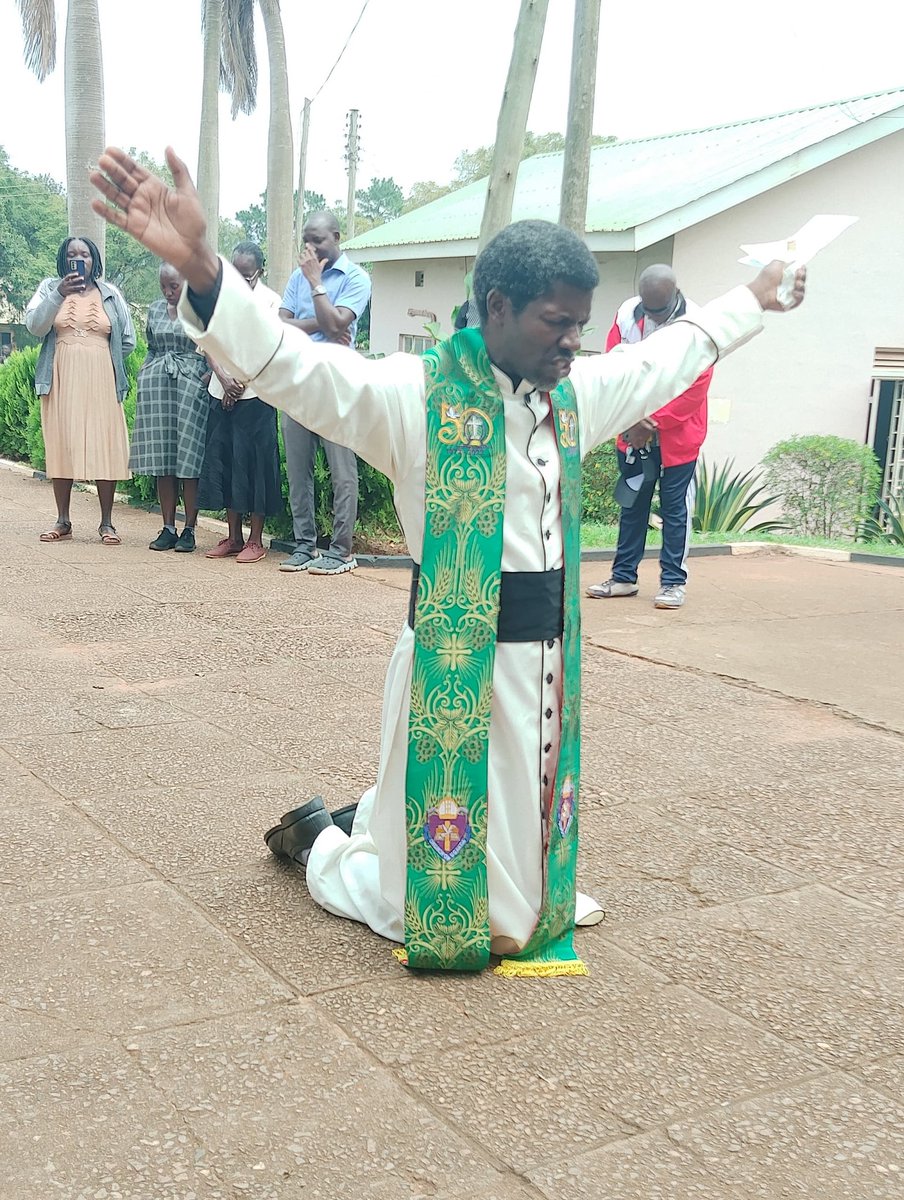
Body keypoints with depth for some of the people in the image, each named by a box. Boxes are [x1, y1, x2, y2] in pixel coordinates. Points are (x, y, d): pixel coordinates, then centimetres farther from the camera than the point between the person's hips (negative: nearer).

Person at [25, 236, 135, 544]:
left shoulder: (110, 294, 9)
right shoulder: (50, 288, 8)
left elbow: (128, 341, 11)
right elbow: (34, 326, -8)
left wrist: (100, 358, 7)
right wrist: (59, 295, -17)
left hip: (101, 383, 0)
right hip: (61, 381, 0)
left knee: (104, 447, -5)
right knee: (61, 445, 1)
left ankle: (106, 523, 0)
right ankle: (62, 521, 7)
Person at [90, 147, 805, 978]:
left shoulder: (575, 394, 8)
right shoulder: (418, 395, -13)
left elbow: (669, 358, 26)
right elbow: (296, 368, -26)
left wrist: (754, 301, 38)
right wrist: (200, 268, -43)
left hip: (550, 659, 7)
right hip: (456, 664, -7)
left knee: (528, 889, 20)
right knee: (442, 912, 3)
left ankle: (374, 818, 46)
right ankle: (318, 840, 32)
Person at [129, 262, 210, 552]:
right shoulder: (155, 309, 15)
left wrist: (209, 377, -13)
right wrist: (146, 375, 10)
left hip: (191, 384, -4)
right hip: (157, 385, 5)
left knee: (189, 455, -6)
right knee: (161, 456, 2)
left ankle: (189, 529, 0)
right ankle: (168, 528, 7)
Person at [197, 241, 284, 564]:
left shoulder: (270, 301, -2)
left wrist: (241, 382, -10)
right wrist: (224, 379, -7)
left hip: (254, 394, -5)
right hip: (220, 392, 5)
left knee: (254, 463, -3)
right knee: (223, 461, 7)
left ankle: (256, 540, 4)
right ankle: (233, 537, 16)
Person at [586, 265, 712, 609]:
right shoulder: (626, 315, -4)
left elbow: (694, 388, -16)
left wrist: (653, 423, -17)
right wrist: (631, 420, -13)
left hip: (677, 435, -4)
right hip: (633, 434, 4)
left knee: (675, 507, 3)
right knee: (632, 503, 13)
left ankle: (673, 582, 11)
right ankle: (624, 576, 22)